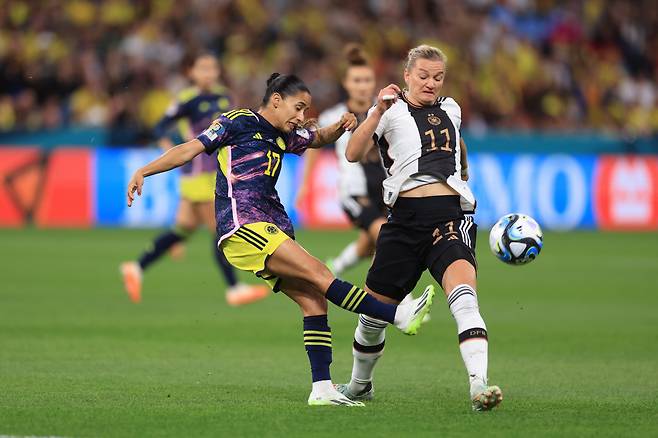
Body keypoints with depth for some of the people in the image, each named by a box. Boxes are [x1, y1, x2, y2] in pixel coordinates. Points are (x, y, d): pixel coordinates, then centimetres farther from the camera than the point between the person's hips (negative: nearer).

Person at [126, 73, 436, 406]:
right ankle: (399, 315, -24)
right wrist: (143, 172, -14)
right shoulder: (239, 122, -1)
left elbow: (320, 138, 38)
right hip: (243, 226, -9)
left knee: (313, 299, -3)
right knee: (318, 275, -17)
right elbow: (189, 149, -4)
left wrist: (340, 126, 14)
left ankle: (322, 388, -5)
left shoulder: (284, 136, 21)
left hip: (270, 232, 9)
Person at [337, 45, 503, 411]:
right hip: (407, 217, -1)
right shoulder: (393, 111, 3)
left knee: (463, 292, -26)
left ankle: (480, 386, -40)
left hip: (451, 214, 1)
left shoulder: (451, 109, 16)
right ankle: (359, 385, 36)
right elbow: (353, 154, -14)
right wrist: (379, 111, -24)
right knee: (375, 312, 8)